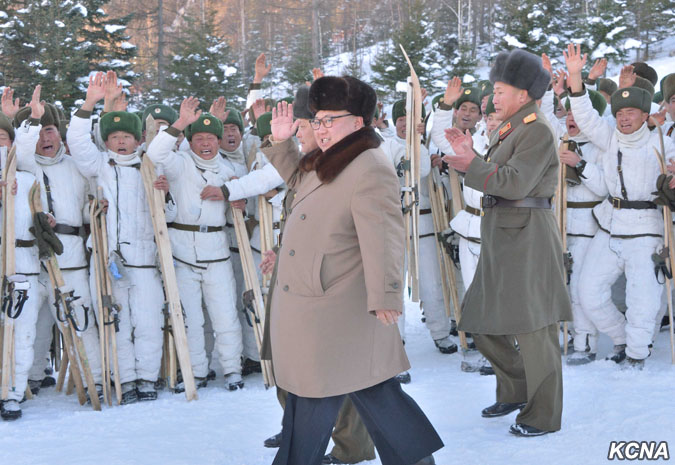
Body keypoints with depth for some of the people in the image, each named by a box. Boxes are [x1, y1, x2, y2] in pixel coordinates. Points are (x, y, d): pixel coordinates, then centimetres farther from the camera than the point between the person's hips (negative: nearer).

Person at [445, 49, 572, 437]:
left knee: (532, 325, -3)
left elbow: (515, 182, -20)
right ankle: (516, 391, 29)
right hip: (501, 235, 10)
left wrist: (471, 166, -14)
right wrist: (471, 156, 7)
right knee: (484, 322, 13)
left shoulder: (538, 130, -11)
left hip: (526, 235, -10)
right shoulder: (511, 130, 18)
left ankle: (544, 415, 7)